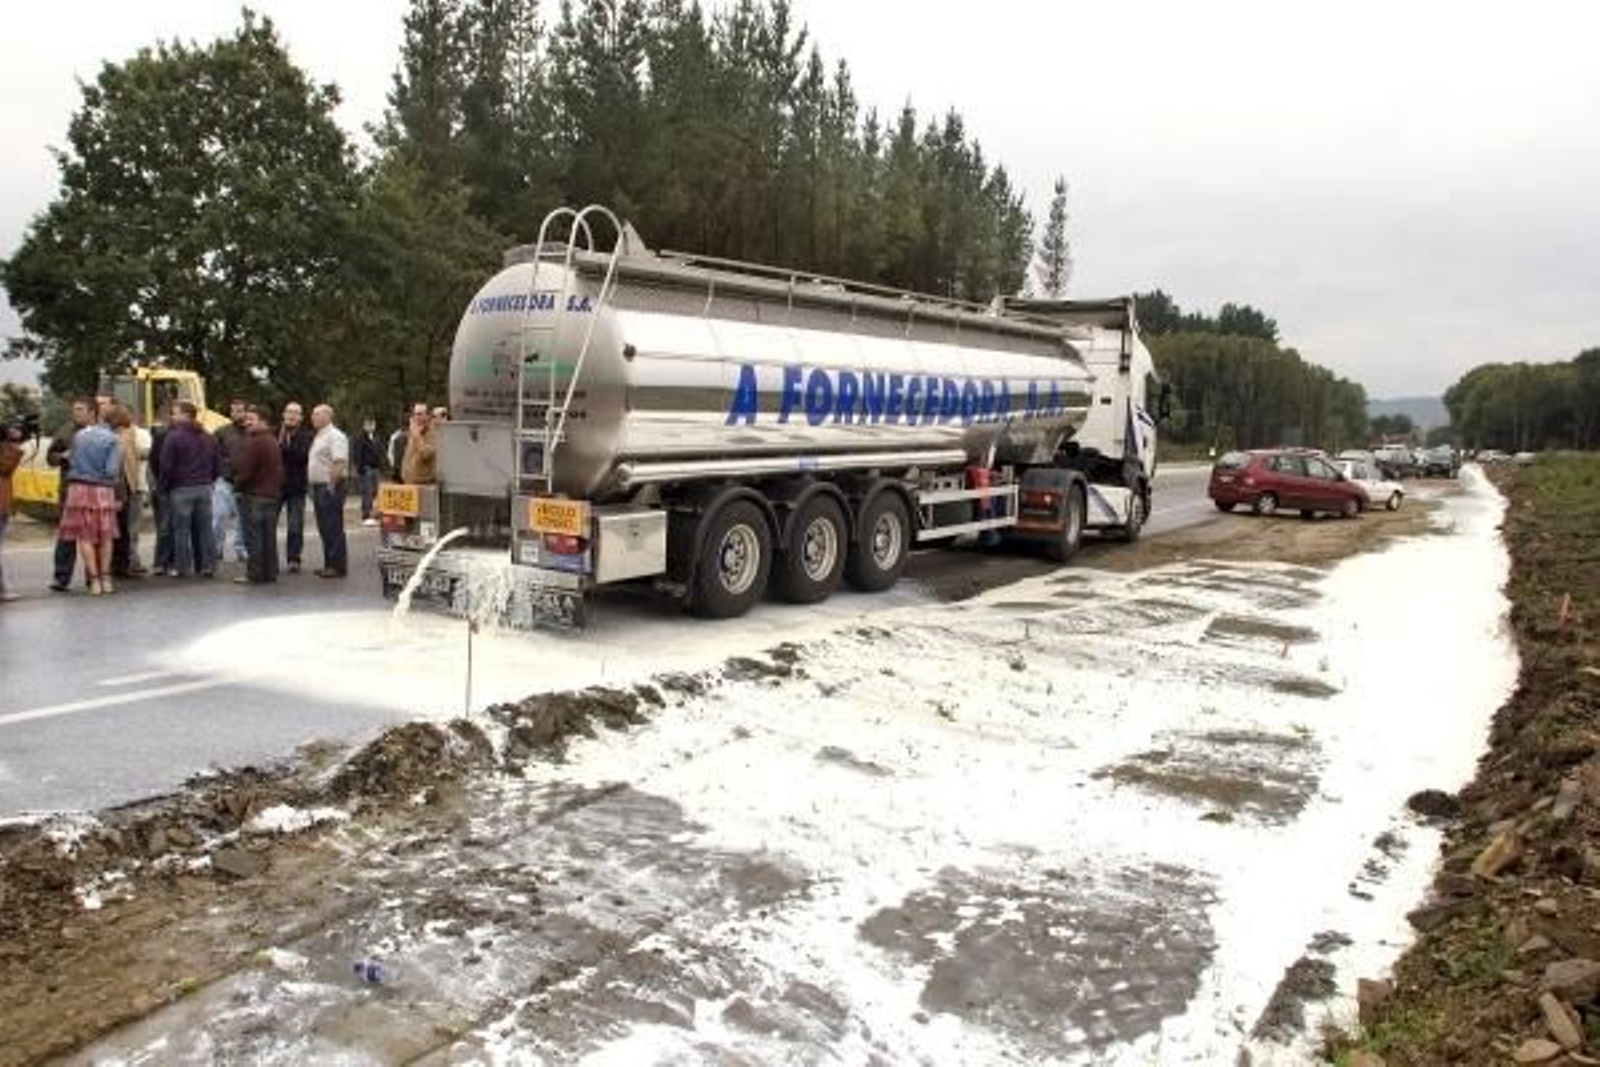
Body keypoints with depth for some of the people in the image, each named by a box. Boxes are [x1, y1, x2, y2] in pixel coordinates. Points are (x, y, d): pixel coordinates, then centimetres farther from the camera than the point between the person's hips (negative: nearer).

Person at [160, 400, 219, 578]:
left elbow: (165, 466, -10)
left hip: (181, 489, -5)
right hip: (204, 488, 5)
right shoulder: (209, 438, 10)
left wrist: (163, 487, 2)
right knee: (205, 529, 7)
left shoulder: (173, 436, -10)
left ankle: (182, 567, 4)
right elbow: (217, 465, 14)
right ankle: (207, 565, 8)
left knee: (181, 530, 1)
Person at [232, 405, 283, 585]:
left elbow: (244, 469, -17)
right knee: (269, 535, 11)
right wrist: (276, 486, 17)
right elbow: (279, 469, 17)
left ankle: (255, 574, -2)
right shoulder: (274, 442, 14)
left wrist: (237, 485, -1)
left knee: (253, 536, -4)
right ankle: (270, 572, 15)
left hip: (253, 495, -9)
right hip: (272, 494, 9)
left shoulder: (253, 442, -16)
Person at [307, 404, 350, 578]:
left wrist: (331, 486, -23)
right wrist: (312, 487, 18)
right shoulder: (319, 436, 19)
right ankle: (329, 564, 17)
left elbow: (339, 463, -21)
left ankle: (338, 566, -4)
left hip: (330, 487, -10)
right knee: (324, 529, 12)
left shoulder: (335, 436, -12)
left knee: (333, 529, -8)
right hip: (318, 487, 10)